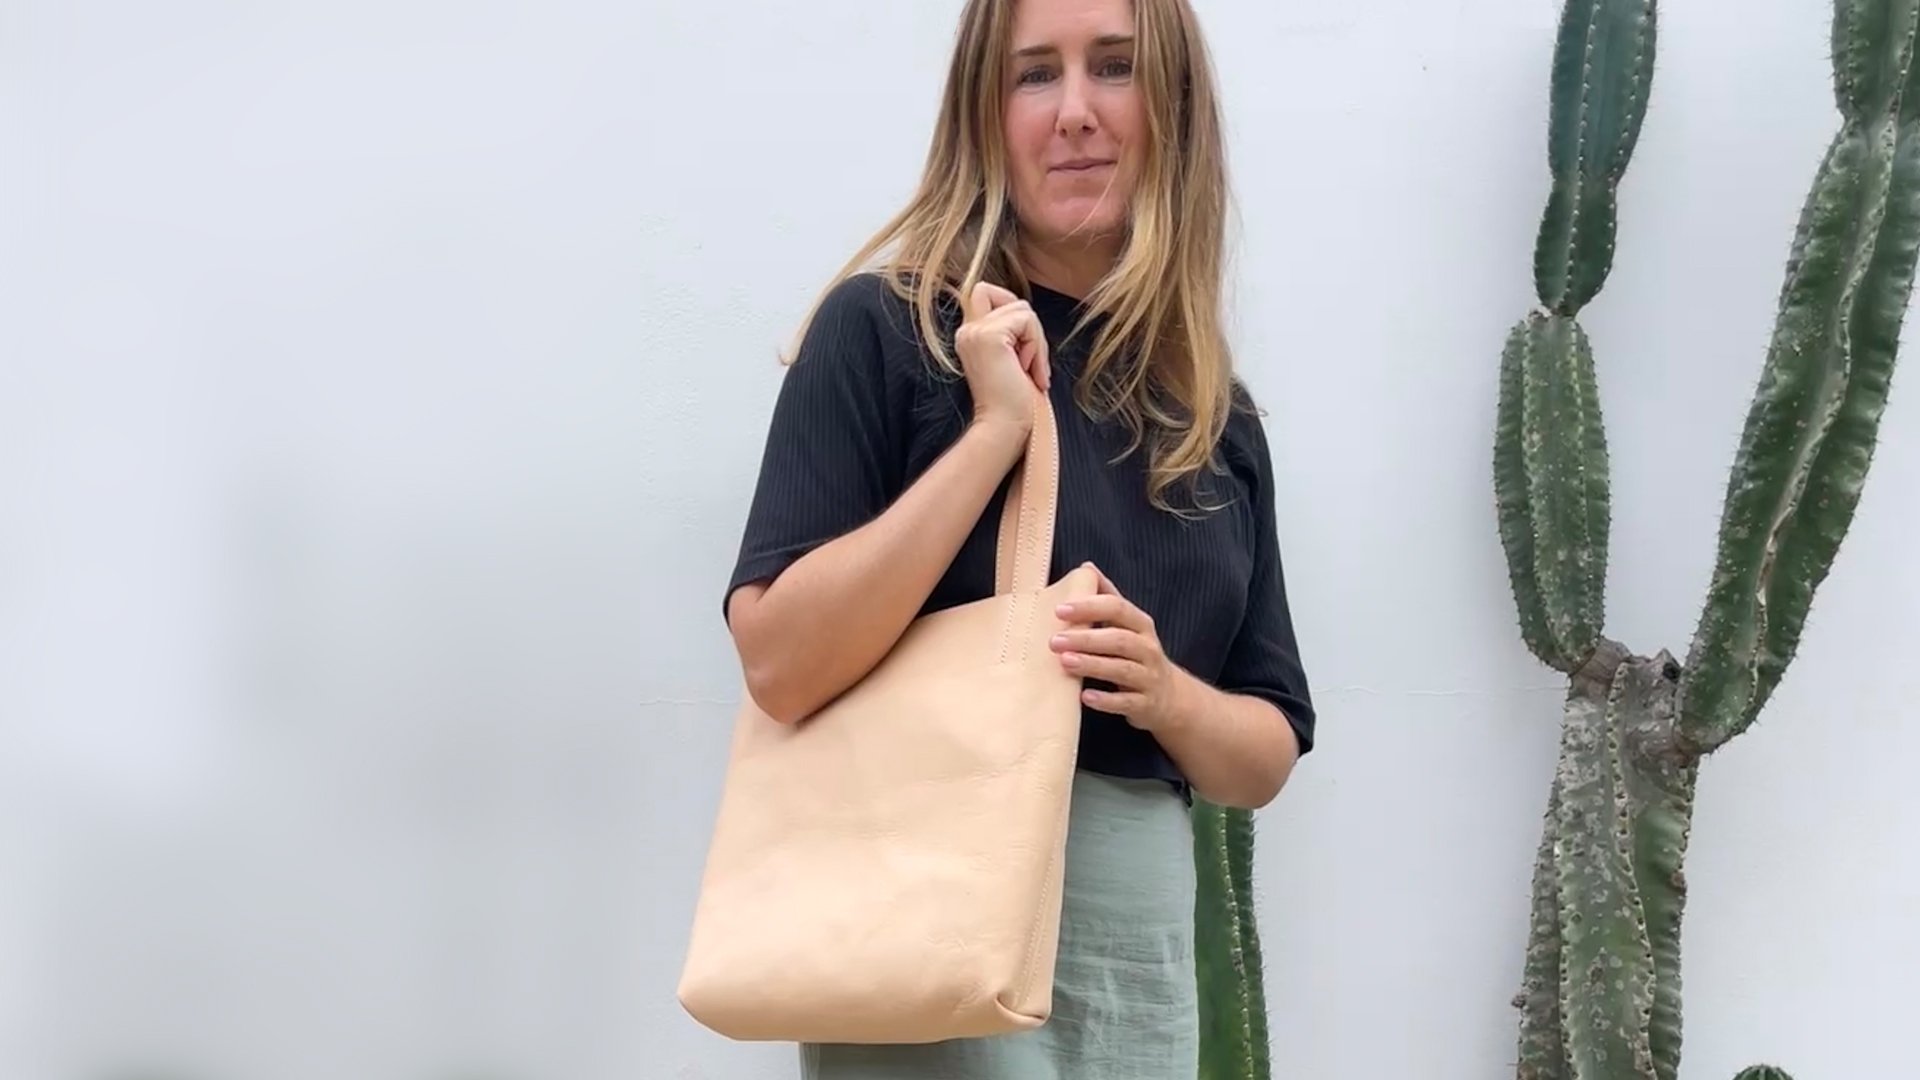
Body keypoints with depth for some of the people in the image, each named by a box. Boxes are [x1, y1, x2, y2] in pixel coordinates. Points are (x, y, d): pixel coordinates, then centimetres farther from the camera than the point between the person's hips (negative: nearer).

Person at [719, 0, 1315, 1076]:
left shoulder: (1218, 416, 7)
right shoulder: (886, 325, -8)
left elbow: (1267, 760, 9)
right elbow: (782, 664, -16)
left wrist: (1168, 695, -11)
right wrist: (995, 430, -18)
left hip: (1145, 939, 5)